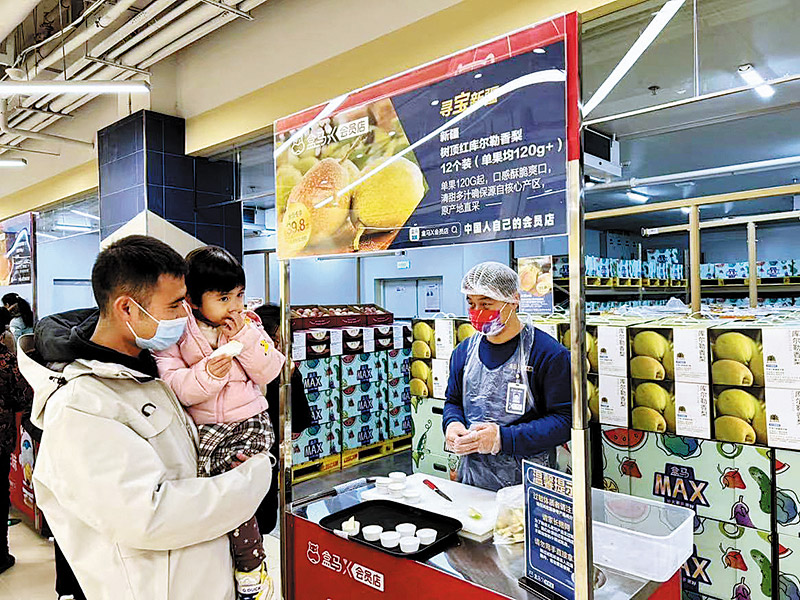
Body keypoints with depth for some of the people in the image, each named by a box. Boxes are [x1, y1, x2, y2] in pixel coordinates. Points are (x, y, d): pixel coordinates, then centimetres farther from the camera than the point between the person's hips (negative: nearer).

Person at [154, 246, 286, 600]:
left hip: (250, 420, 0)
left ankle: (249, 570, 2)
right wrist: (208, 374, -28)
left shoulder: (248, 325, 5)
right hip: (202, 425, 0)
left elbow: (269, 373, -2)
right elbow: (175, 389, -11)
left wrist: (244, 338, -13)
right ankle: (252, 563, 6)